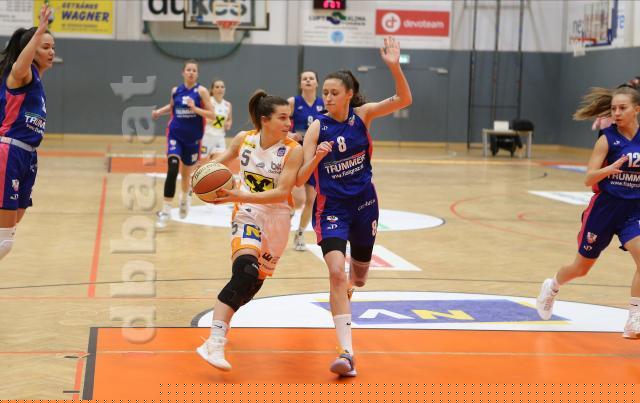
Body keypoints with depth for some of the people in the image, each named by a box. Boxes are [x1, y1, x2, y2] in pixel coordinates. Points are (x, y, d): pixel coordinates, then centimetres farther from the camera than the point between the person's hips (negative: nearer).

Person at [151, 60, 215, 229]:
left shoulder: (201, 91, -7)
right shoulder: (176, 90, 2)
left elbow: (212, 115, -12)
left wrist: (195, 108, -24)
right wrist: (159, 111, 6)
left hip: (193, 139, 0)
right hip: (175, 135, 0)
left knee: (186, 174, 16)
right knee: (172, 170, -20)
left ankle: (185, 198, 50)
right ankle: (166, 211, -19)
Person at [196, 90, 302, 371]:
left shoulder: (293, 150, -11)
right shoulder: (243, 139, -3)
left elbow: (282, 192, -19)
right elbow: (224, 159, 19)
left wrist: (240, 196, -27)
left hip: (277, 218, 1)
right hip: (248, 213, -1)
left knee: (253, 282, 10)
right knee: (246, 270, -27)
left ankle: (221, 322, 39)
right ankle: (215, 343, -32)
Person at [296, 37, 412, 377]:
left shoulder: (362, 115, -5)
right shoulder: (317, 128, -11)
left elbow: (403, 100, -18)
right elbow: (301, 178, -14)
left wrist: (394, 67, -33)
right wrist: (316, 158, -34)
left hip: (364, 204, 3)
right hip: (331, 207, -3)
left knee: (358, 277, 16)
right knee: (336, 272, -22)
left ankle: (346, 285, 57)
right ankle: (347, 352, -23)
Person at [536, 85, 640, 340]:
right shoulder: (608, 139, -12)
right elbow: (589, 178, -17)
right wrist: (610, 169, -35)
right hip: (604, 208, -2)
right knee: (581, 267, 13)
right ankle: (551, 287, 45)